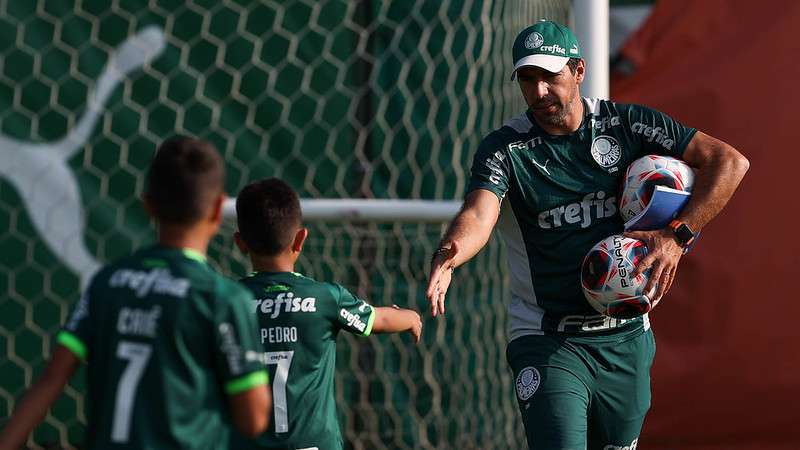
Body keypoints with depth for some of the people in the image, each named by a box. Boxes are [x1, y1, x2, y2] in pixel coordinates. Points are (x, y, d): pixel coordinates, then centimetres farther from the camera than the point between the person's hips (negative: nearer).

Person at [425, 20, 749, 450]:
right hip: (546, 344, -3)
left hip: (626, 338, 3)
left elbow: (729, 161, -3)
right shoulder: (504, 148, -5)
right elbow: (479, 213, -25)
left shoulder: (626, 124, 0)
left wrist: (677, 236, -15)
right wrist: (448, 255, -48)